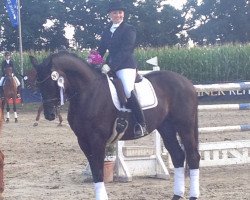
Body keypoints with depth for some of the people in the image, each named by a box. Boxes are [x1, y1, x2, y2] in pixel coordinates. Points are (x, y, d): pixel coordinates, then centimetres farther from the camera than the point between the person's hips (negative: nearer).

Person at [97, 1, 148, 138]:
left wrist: (110, 65, -24)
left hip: (126, 66, -8)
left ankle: (142, 124, -27)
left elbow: (125, 50, -13)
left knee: (128, 91, -29)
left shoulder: (129, 30, -2)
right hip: (110, 66, 8)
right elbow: (101, 50, 17)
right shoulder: (106, 32, 19)